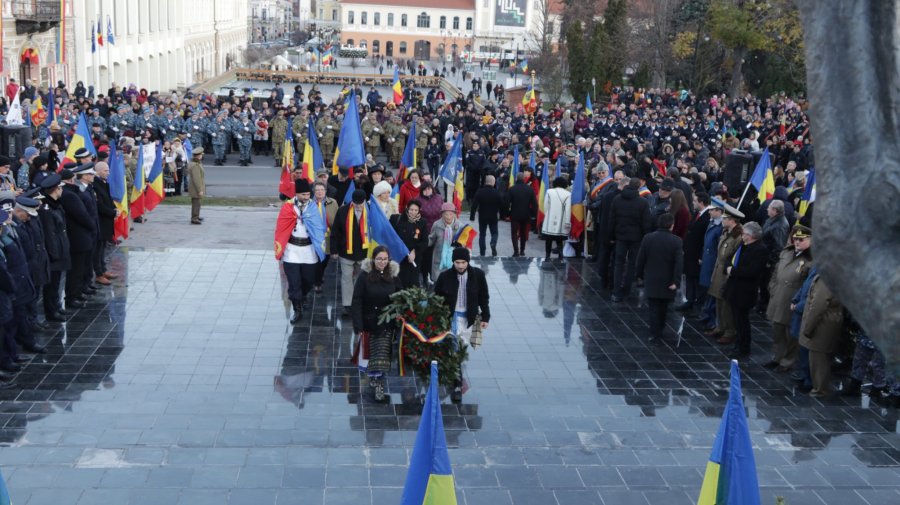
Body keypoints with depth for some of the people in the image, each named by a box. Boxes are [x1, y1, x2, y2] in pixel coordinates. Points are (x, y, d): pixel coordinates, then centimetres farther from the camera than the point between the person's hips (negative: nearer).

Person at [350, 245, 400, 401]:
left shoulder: (393, 277, -3)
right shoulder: (365, 276, -11)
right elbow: (356, 302, -12)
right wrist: (358, 326, -17)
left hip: (386, 324, 1)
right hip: (369, 322, -1)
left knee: (382, 354, -4)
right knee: (369, 351, 12)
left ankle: (379, 383, 5)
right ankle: (372, 375, 36)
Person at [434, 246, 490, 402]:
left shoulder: (478, 275, -3)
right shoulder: (445, 276, -5)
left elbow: (484, 297, 7)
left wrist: (485, 317, 5)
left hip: (468, 317, 1)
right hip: (450, 317, -1)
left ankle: (457, 383, 13)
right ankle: (457, 385, -4)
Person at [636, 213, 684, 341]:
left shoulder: (648, 238, -6)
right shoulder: (676, 241, -10)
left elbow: (640, 259, 0)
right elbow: (679, 263, -14)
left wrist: (640, 274, 13)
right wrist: (676, 281, -11)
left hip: (651, 279, 0)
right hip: (667, 281, 0)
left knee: (653, 307, 3)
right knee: (663, 306, 17)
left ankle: (655, 332, -2)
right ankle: (660, 328, 27)